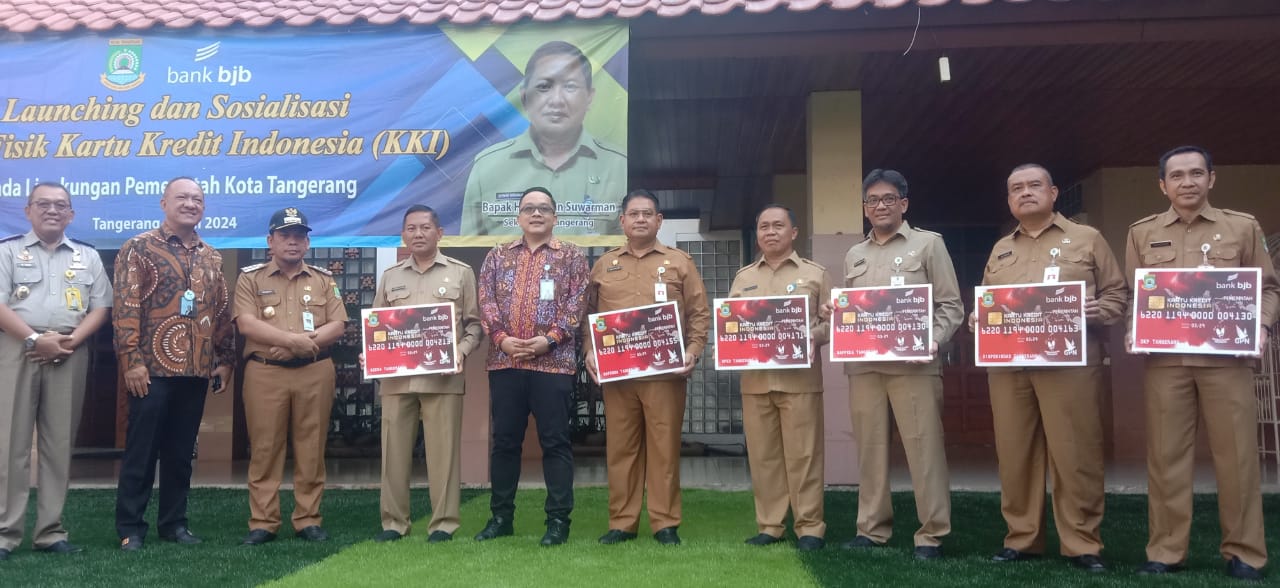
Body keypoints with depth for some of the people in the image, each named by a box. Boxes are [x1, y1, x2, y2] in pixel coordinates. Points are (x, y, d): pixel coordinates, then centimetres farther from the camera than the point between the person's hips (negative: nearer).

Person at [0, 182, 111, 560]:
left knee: (59, 445, 4)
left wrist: (70, 341, -8)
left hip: (69, 355, 2)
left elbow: (100, 307, 8)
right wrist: (35, 339, -16)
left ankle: (50, 531, 9)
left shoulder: (88, 257, 15)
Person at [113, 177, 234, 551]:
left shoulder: (212, 257, 15)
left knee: (181, 452, 11)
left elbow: (222, 312, 17)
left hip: (196, 370, 5)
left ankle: (173, 522, 20)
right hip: (153, 367, -5)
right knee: (141, 450, 2)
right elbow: (126, 306, -8)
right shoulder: (140, 248, -1)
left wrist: (225, 359, 11)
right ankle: (130, 527, 11)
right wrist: (131, 359, -15)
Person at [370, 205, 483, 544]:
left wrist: (462, 351, -12)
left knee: (443, 450, -1)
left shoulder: (461, 273, 7)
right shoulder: (390, 277, 16)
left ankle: (444, 522, 8)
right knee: (394, 450, 5)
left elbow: (474, 322, 5)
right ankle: (394, 521, 15)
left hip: (443, 376, -3)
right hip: (395, 376, 3)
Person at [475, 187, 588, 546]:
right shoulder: (498, 256, 13)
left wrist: (549, 339, -14)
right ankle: (501, 516, 20)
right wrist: (501, 338, -10)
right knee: (504, 440, 9)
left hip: (554, 362, -3)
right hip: (504, 361, 3)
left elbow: (575, 305, -3)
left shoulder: (571, 257, 6)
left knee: (555, 441, 0)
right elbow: (486, 301, 5)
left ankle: (559, 519, 8)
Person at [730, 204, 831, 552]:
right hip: (754, 379, 3)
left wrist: (815, 336, -15)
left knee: (802, 454, -2)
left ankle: (810, 527, 7)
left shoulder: (815, 274, 8)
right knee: (762, 455, 5)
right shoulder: (743, 277, 17)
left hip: (799, 378, -3)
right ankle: (769, 525, 15)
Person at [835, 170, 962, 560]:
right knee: (870, 449, 6)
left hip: (913, 365, -4)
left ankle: (931, 534, 4)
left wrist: (933, 340, -14)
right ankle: (872, 529, 15)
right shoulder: (854, 256, 20)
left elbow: (950, 305, 2)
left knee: (923, 448, -4)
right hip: (863, 366, 4)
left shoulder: (928, 243, 7)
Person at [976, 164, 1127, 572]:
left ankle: (1082, 544, 6)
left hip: (1069, 362, -4)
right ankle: (1021, 538, 14)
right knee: (1014, 454, 5)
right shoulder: (1000, 250, 20)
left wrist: (1096, 312, -13)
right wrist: (977, 319, 2)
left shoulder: (1086, 239, 10)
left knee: (1074, 454, -4)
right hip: (1006, 366, 4)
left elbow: (1118, 294, 6)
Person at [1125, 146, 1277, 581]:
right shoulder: (1142, 233, 11)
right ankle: (1166, 551, 10)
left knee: (1236, 455, 2)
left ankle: (1244, 553, 14)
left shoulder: (1243, 227, 10)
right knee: (1166, 456, 3)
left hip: (1227, 358, 0)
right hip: (1164, 360, 1)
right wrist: (1132, 331, -5)